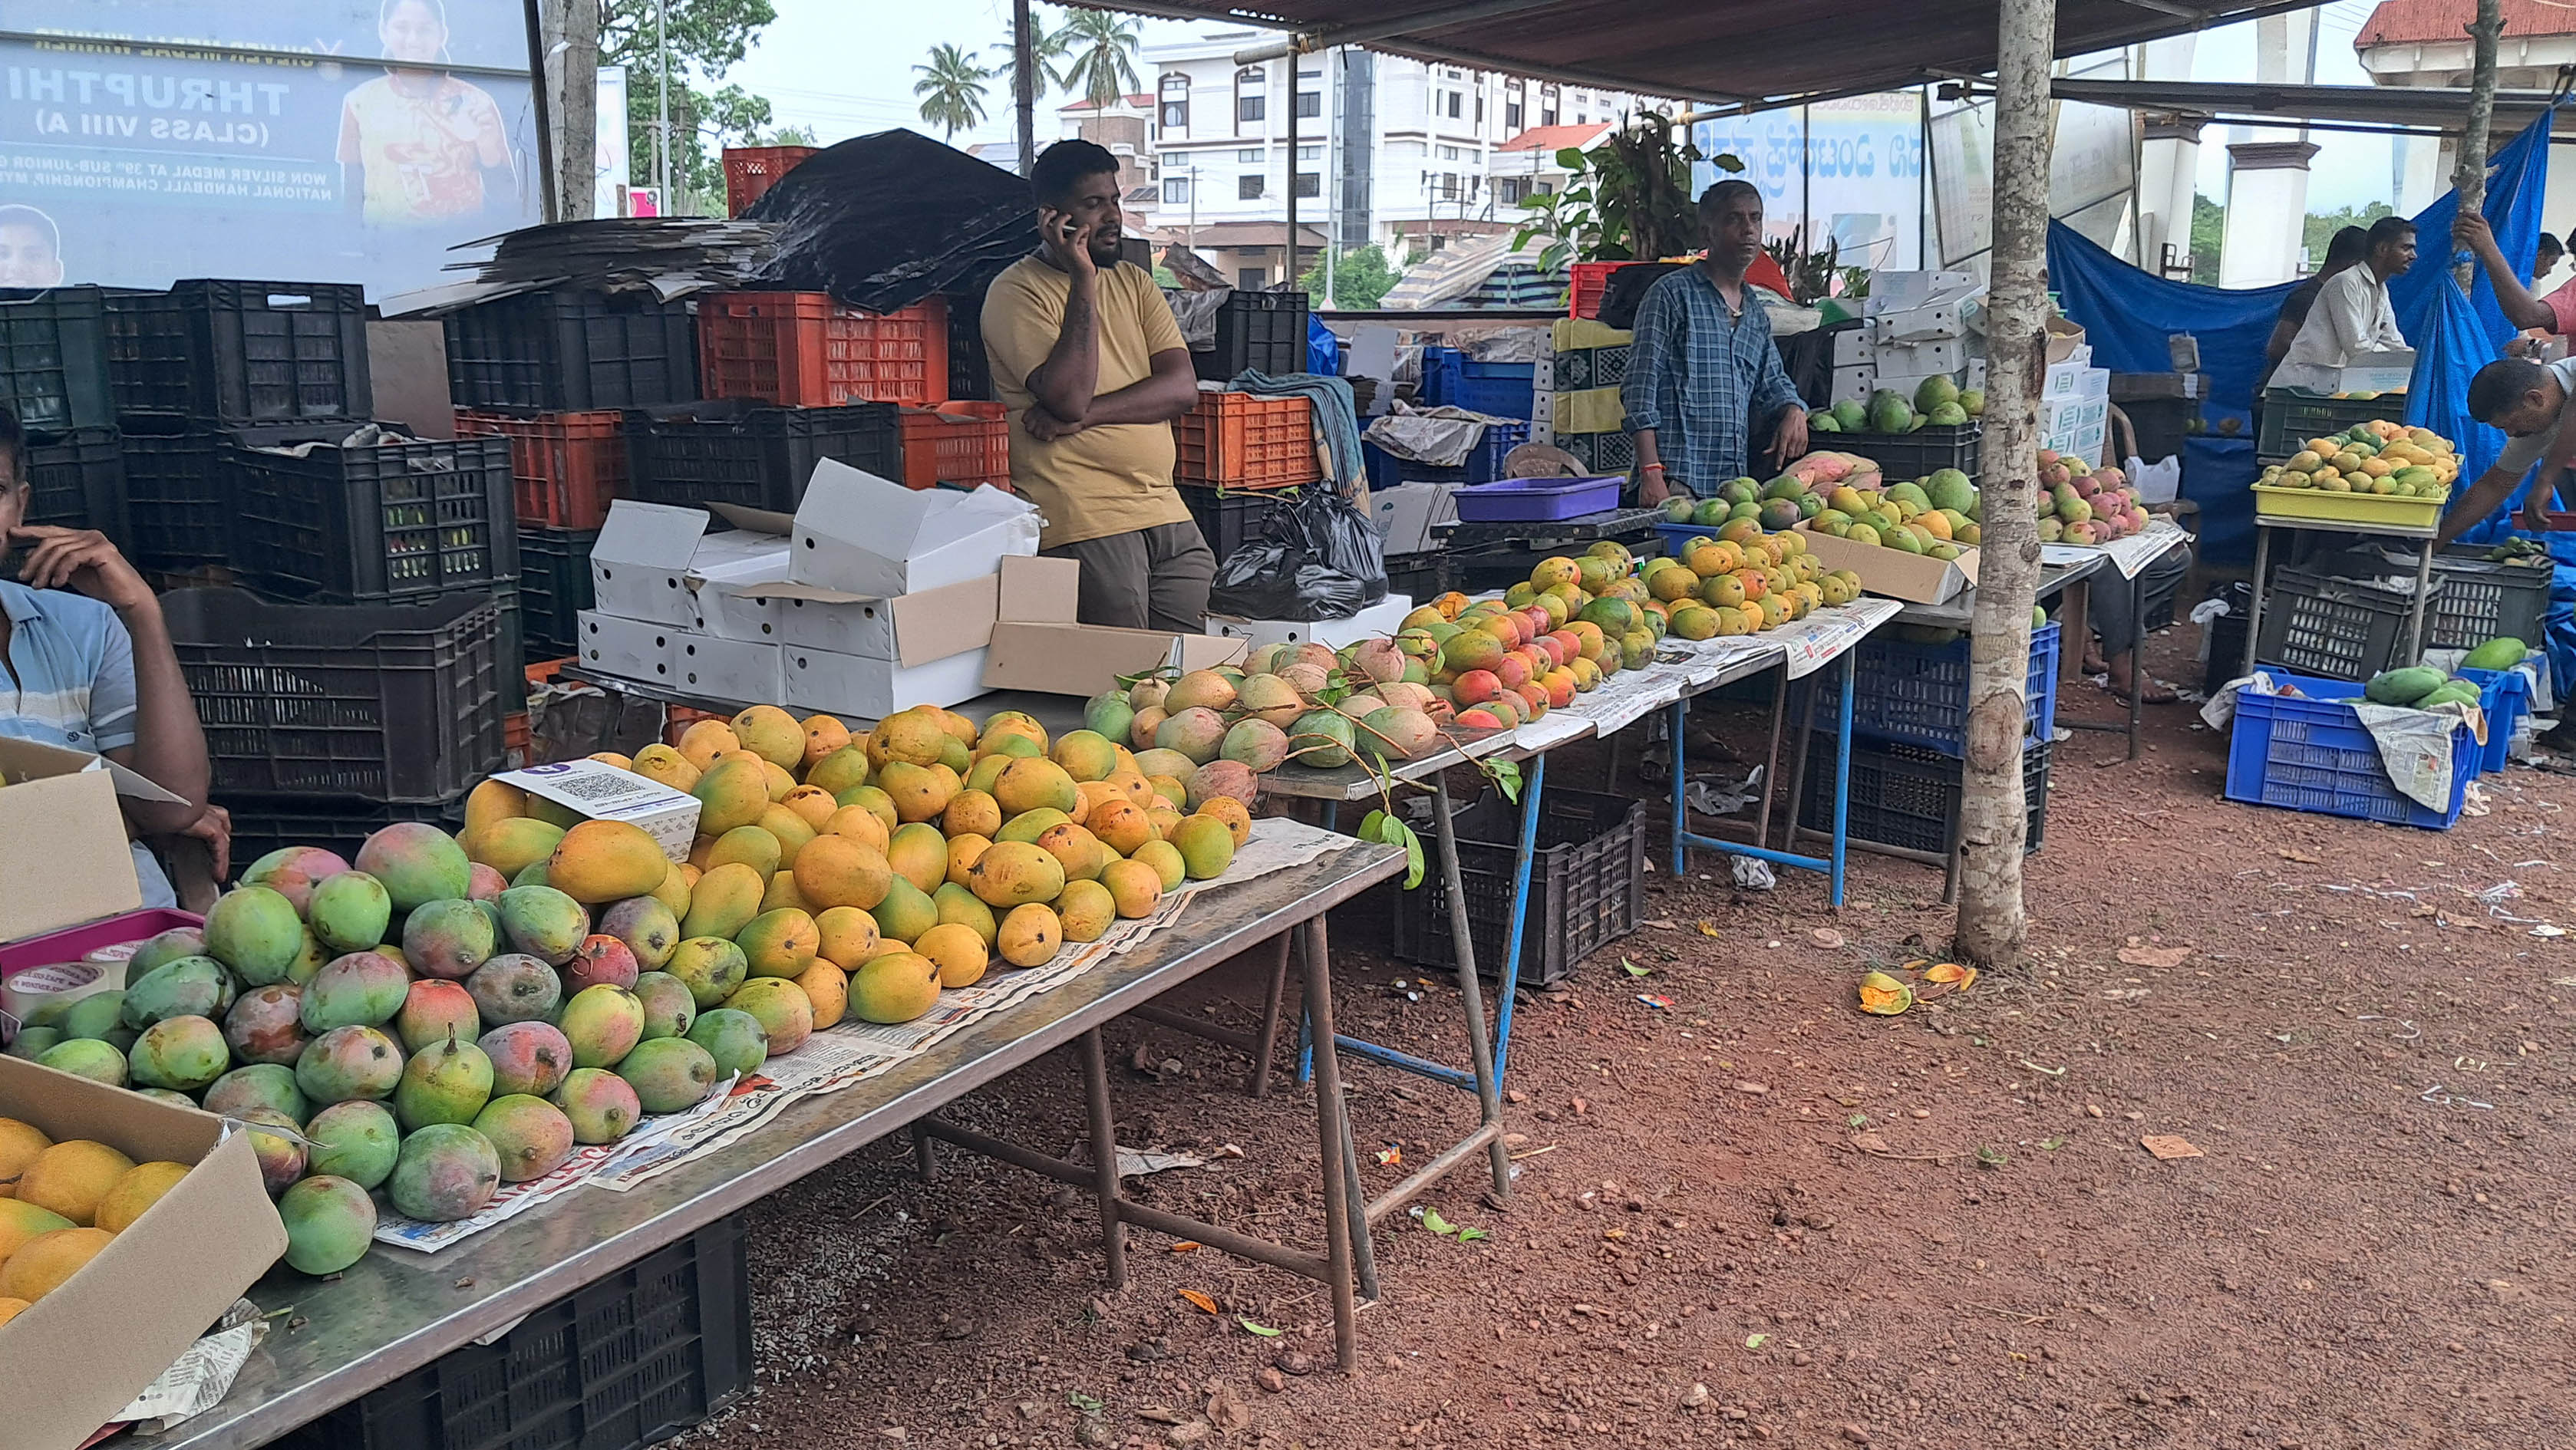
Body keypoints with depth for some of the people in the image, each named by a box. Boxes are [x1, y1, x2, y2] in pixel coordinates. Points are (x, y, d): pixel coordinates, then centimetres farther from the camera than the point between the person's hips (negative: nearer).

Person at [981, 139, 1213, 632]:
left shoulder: (1133, 282, 16)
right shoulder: (1016, 292, -3)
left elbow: (1182, 388, 3)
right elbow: (1069, 397, -17)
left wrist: (1085, 414, -11)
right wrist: (1082, 279, -14)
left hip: (1167, 513, 6)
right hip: (1083, 523, -6)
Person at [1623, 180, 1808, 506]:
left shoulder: (1756, 312, 20)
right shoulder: (1671, 294, -2)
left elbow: (1771, 382, 27)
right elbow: (1641, 390, -8)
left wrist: (1793, 411, 1)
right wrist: (1651, 472, -18)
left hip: (1735, 483, 7)